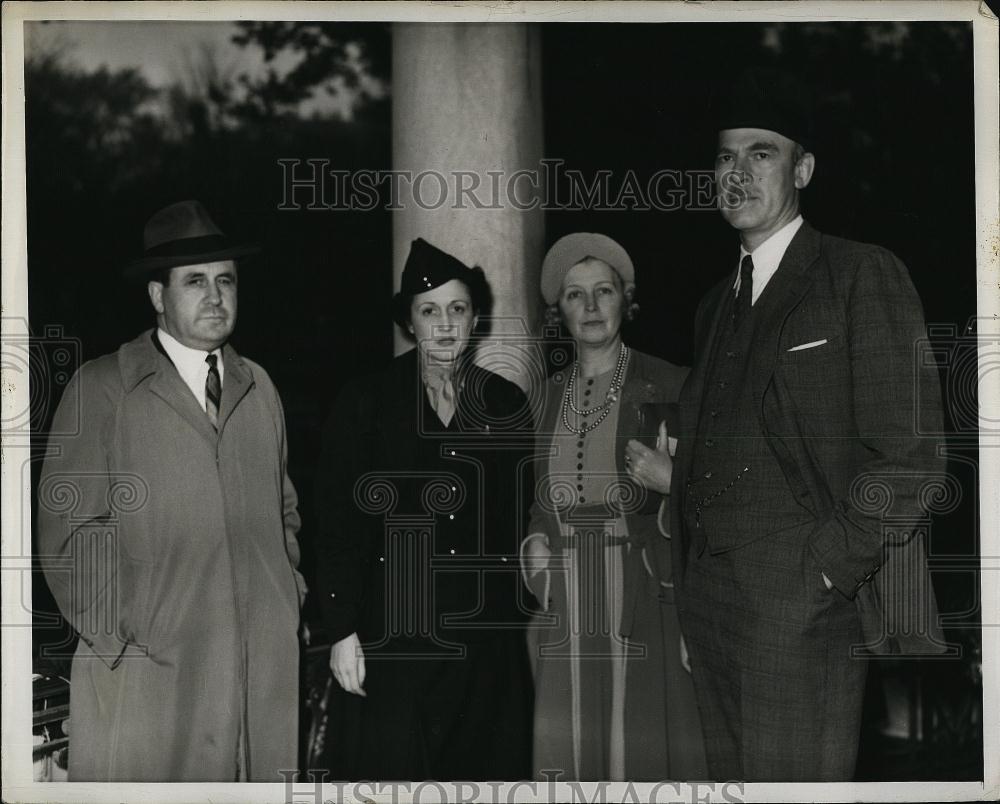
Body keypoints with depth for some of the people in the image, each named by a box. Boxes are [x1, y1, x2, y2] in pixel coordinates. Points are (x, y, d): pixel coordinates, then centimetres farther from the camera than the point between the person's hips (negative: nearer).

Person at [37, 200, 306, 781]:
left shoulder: (259, 386, 16)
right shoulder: (103, 388, -1)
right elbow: (66, 530, -5)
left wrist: (295, 600, 10)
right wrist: (119, 637, -10)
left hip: (270, 660, 4)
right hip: (149, 665, -4)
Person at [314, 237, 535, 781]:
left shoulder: (508, 405, 9)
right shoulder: (365, 404, 1)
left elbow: (520, 522, 12)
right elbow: (336, 525, -2)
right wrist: (343, 632, -8)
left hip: (486, 638, 2)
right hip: (391, 635, -2)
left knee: (485, 775, 4)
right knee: (391, 772, -2)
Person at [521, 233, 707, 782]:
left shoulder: (670, 387, 0)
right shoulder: (548, 397, 14)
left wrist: (671, 481, -15)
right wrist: (537, 551, 7)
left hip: (643, 597, -4)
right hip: (565, 607, 4)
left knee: (642, 747, -6)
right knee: (570, 750, 3)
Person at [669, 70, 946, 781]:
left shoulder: (864, 277, -2)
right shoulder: (717, 304, 21)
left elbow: (909, 456, -9)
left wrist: (820, 573, -13)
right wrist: (690, 597, 10)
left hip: (806, 602, -6)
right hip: (709, 601, 7)